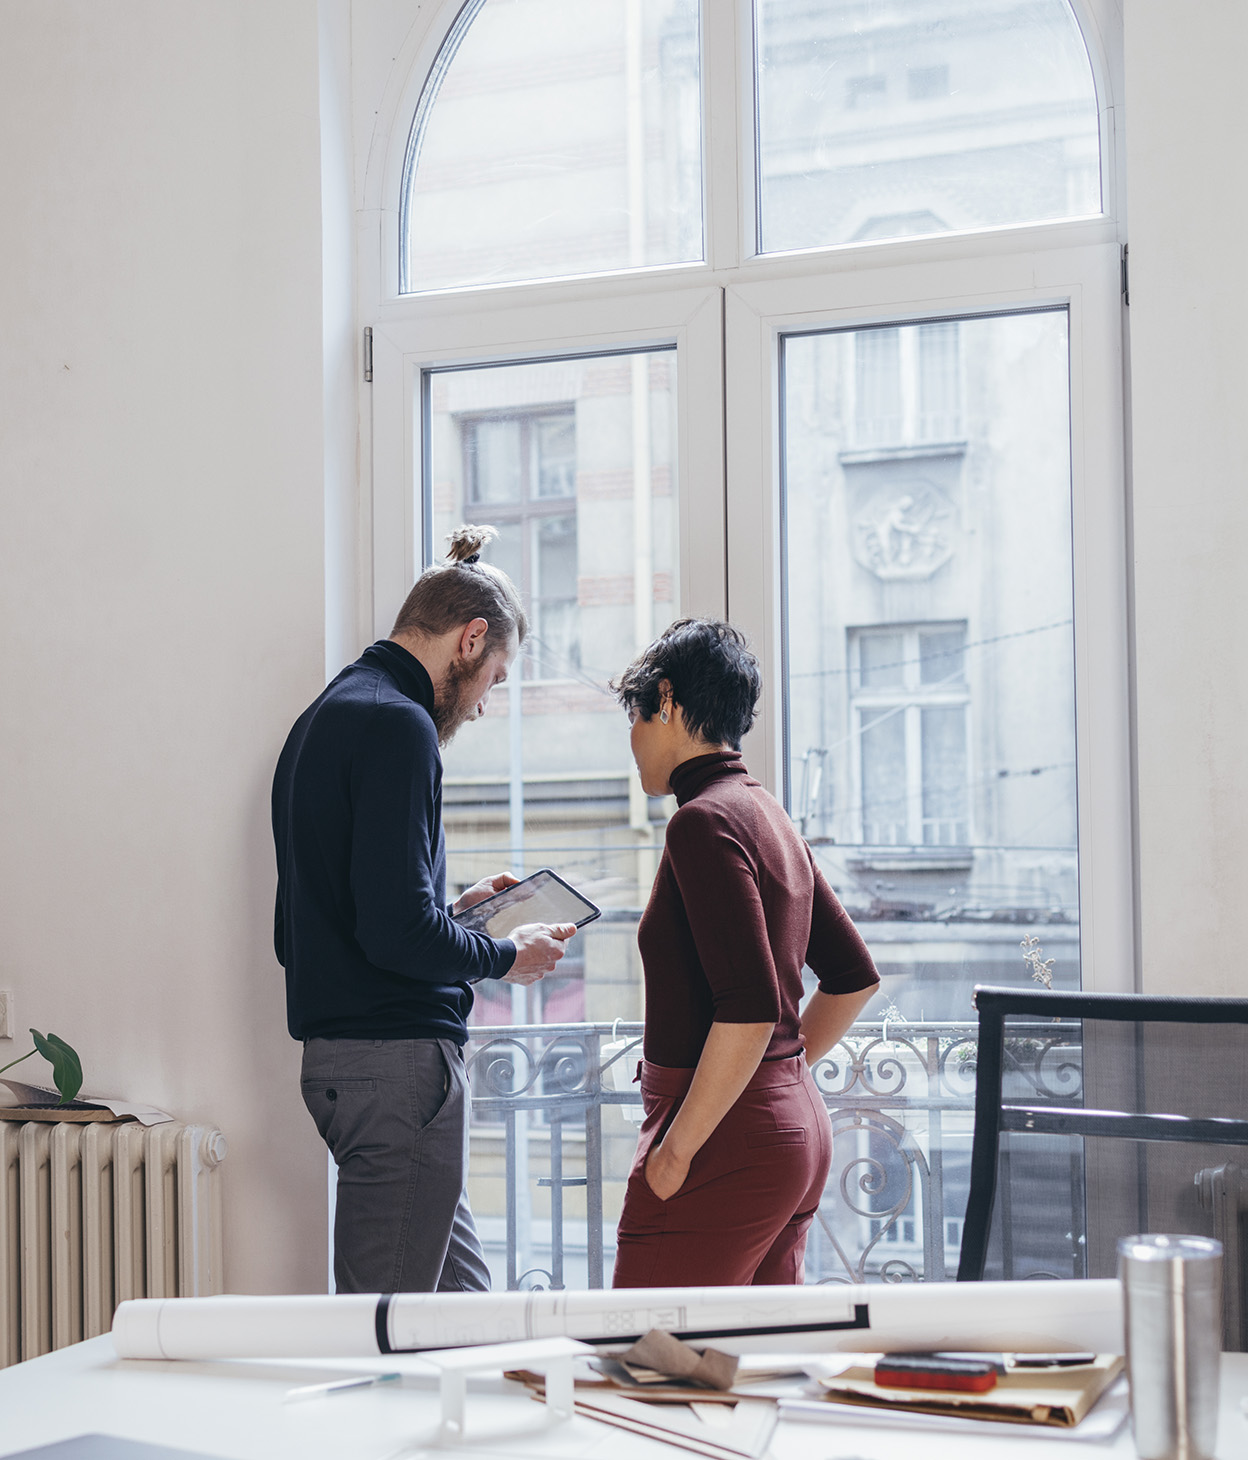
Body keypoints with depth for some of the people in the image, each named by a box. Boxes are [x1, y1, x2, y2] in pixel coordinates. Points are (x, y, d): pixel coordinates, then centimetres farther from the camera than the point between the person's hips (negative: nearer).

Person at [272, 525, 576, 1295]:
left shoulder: (326, 716, 18)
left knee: (464, 1295, 16)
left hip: (338, 1051, 10)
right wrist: (508, 956, -5)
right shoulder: (397, 724, -14)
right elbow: (397, 933, -22)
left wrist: (455, 910, 22)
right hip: (398, 1056, -10)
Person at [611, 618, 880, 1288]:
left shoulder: (704, 822, -14)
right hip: (798, 1126, 10)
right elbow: (854, 976, 22)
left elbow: (749, 1007, -23)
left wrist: (675, 1150, -17)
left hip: (726, 1139, -10)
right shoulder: (771, 818, 15)